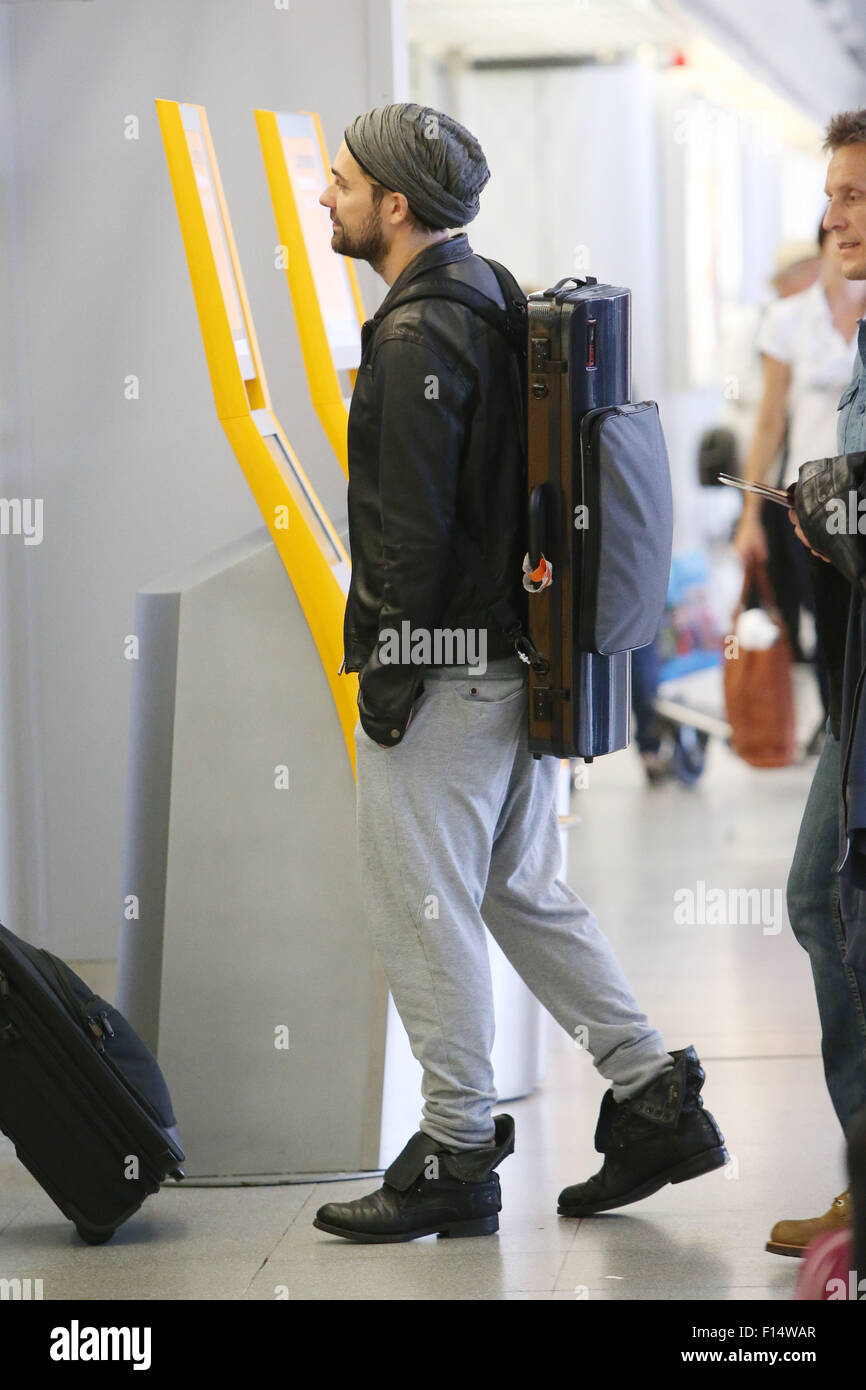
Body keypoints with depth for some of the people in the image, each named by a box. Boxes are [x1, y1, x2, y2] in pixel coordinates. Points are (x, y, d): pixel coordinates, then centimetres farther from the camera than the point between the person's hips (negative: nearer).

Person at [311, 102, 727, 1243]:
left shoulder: (416, 338, -17)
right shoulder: (494, 297, 12)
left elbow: (413, 535, -20)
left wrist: (387, 679, -14)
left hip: (440, 677, -10)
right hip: (521, 659, 10)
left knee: (424, 914, 0)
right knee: (525, 895, 17)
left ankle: (456, 1158, 8)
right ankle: (656, 1099, 17)